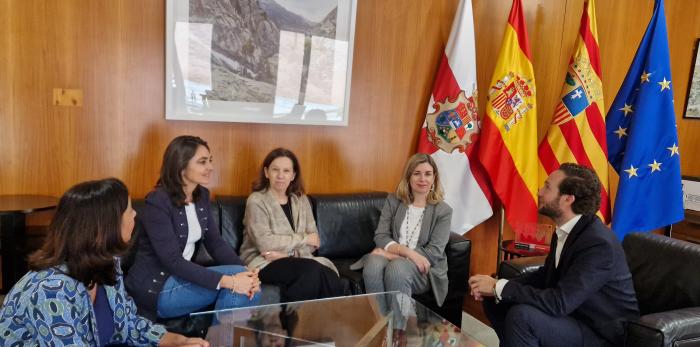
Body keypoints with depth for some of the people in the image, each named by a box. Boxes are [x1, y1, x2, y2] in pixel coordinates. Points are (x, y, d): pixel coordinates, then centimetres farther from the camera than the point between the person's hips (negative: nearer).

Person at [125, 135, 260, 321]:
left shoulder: (202, 196, 4)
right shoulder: (157, 202, -19)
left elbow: (215, 242, 1)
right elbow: (173, 261, -26)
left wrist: (246, 273, -17)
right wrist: (229, 281, -32)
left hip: (182, 276, 7)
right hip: (155, 288, -6)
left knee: (250, 289, -14)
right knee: (234, 275, -21)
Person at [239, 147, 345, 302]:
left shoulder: (301, 200, 12)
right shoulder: (256, 201, -4)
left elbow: (314, 241, 4)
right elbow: (265, 243, -16)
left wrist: (287, 253, -14)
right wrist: (304, 238, -9)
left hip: (296, 259, 4)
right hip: (263, 263, -4)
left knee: (333, 282, -27)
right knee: (313, 271, -31)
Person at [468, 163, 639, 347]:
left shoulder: (599, 244, -27)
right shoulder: (565, 231, 1)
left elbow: (559, 302, -31)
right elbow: (546, 275, 12)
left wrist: (499, 287, -23)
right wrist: (497, 286, -5)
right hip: (574, 315, 8)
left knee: (522, 315, -29)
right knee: (494, 300, 1)